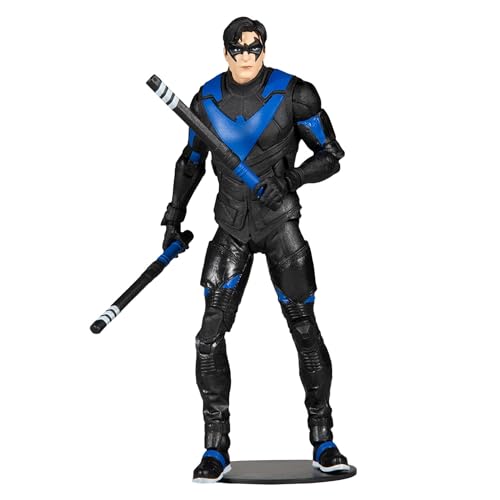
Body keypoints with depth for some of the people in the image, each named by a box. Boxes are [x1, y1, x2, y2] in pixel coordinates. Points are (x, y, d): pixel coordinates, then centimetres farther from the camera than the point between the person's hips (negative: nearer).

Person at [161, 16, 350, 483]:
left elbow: (331, 155, -3)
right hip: (231, 226, 2)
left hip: (281, 222, -2)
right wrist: (174, 217, 18)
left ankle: (322, 442, 12)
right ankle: (216, 448, 3)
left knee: (304, 327, -2)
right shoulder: (207, 100, 3)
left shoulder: (294, 95, -8)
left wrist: (290, 179, -20)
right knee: (210, 334, -7)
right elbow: (191, 159, 17)